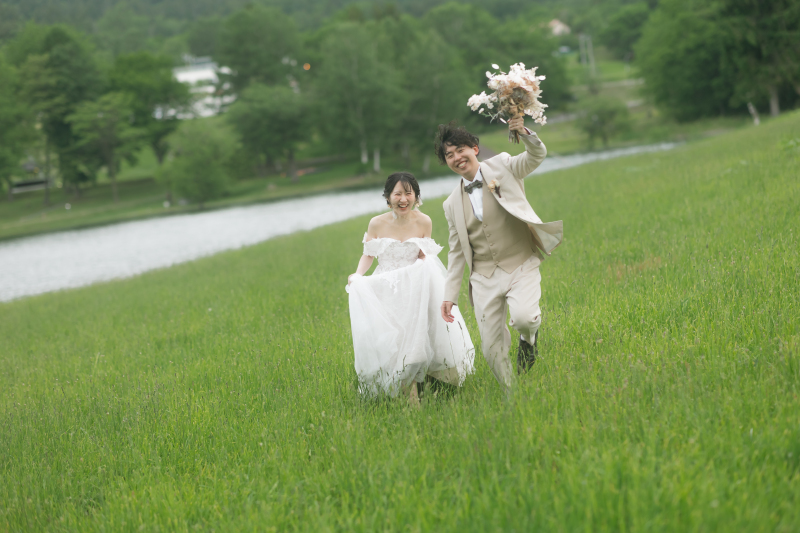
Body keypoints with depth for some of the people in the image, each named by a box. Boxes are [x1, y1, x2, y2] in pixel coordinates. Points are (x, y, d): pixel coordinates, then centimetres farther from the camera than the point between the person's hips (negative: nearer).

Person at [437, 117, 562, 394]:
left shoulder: (502, 166, 2)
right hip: (485, 277, 3)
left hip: (521, 267, -3)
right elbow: (457, 251, 14)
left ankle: (529, 336, 7)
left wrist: (524, 132, -33)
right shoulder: (452, 204, 9)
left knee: (522, 317, -29)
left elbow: (537, 155, -13)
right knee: (492, 348, -2)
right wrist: (450, 295, 9)